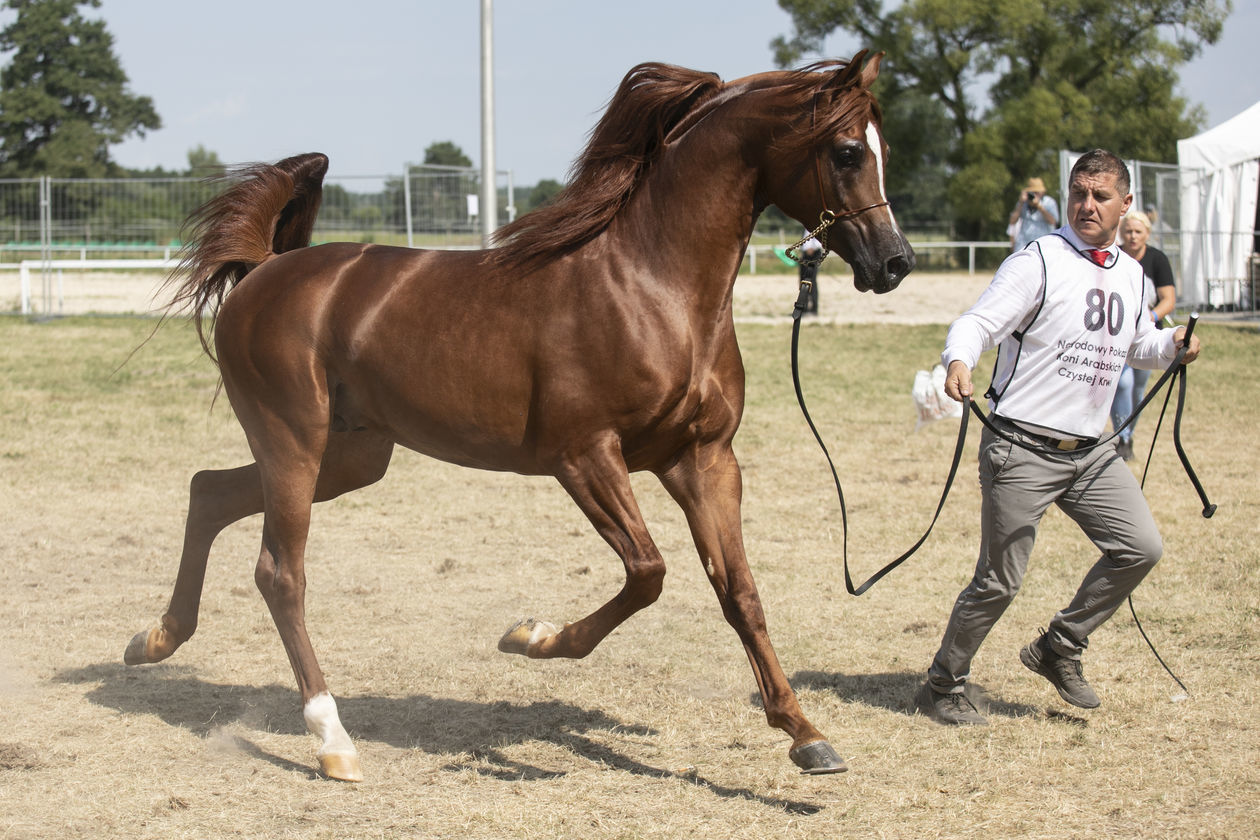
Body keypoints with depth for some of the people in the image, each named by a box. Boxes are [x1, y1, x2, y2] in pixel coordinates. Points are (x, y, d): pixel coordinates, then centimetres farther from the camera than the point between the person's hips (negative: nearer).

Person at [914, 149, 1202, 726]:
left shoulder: (1131, 274, 11)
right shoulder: (1037, 262, -10)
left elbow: (1137, 342, 26)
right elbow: (979, 322, -19)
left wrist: (1174, 344, 4)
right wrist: (959, 360, -40)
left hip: (1089, 451, 6)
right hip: (1022, 450, -6)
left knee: (1141, 548, -2)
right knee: (1000, 580, -3)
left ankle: (1059, 648, 17)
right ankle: (943, 686, 15)